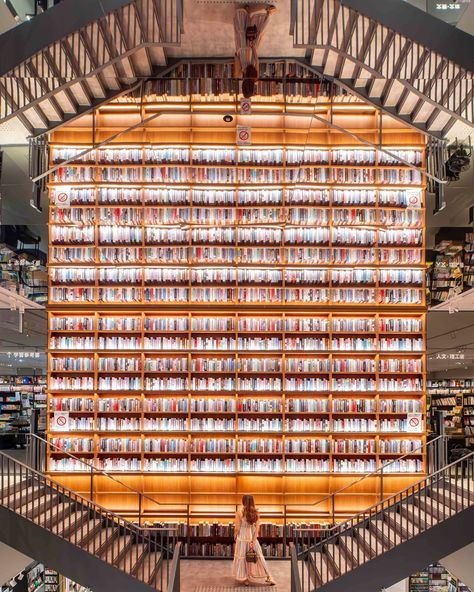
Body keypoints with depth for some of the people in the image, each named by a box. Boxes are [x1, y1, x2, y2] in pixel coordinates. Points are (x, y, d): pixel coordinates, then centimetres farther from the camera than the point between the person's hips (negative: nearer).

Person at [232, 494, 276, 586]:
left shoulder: (239, 512, -16)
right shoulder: (255, 512, -6)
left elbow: (237, 528, -12)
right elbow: (257, 528, -8)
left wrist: (235, 536, 7)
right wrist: (253, 541, -6)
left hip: (242, 538, -3)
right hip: (253, 538, 3)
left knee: (242, 558, 13)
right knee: (259, 557, 13)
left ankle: (244, 579, 23)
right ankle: (269, 578, 16)